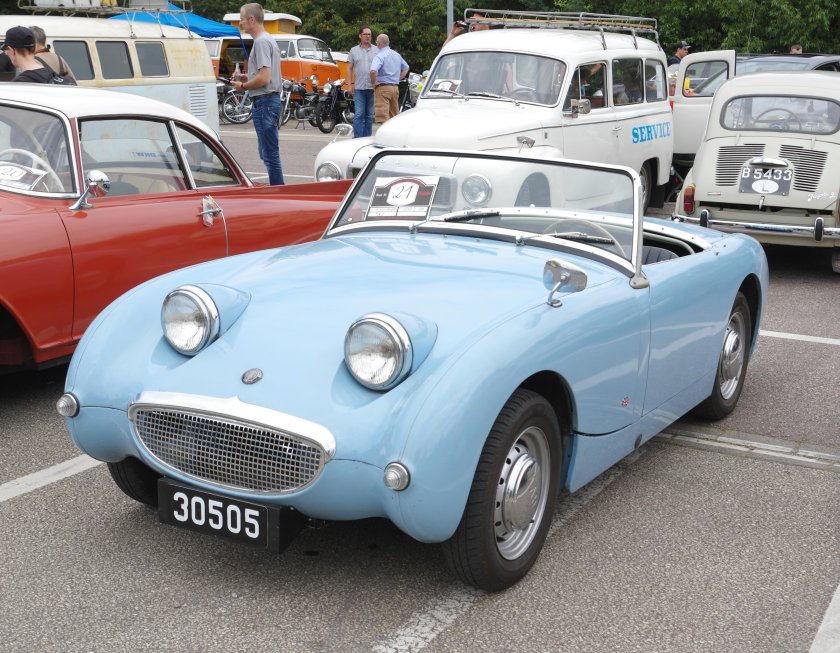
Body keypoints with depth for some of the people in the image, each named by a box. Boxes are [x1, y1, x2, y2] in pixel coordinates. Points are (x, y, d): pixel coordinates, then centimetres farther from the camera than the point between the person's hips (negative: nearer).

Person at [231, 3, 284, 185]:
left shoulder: (261, 42, -14)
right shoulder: (269, 39, 18)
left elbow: (264, 78, -21)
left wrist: (243, 86, -7)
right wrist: (247, 77, 15)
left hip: (264, 101, -11)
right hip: (271, 100, 11)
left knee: (270, 154, -9)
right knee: (268, 153, 16)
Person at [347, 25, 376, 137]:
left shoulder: (377, 50, 9)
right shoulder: (354, 50, 9)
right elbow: (349, 68, 8)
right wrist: (349, 84, -1)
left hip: (373, 87, 1)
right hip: (359, 88, -1)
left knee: (370, 116, 7)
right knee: (359, 115, -8)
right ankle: (357, 138, -9)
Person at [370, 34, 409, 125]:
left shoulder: (380, 56, -12)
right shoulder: (396, 54, 13)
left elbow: (373, 71, -29)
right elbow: (406, 68, 27)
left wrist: (373, 83, -14)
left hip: (383, 88, -8)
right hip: (395, 87, 8)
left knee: (382, 117, -10)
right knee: (394, 116, 14)